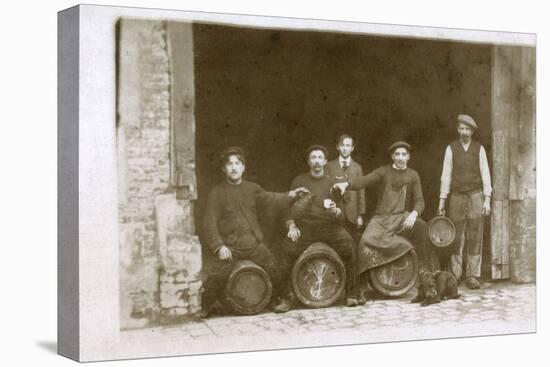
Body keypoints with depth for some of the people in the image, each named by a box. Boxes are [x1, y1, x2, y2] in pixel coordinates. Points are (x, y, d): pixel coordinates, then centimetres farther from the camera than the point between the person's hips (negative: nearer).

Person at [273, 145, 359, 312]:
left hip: (329, 225, 0)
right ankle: (288, 297, -13)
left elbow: (341, 214, 8)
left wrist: (336, 210, -15)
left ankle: (350, 294, -11)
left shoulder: (332, 183, 11)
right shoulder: (299, 181, 11)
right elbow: (290, 206, 8)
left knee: (348, 246, -26)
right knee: (287, 249, -27)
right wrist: (291, 225, -9)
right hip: (304, 226, 0)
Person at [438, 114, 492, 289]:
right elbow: (446, 175, 1)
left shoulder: (479, 148, 3)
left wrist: (487, 200, -6)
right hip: (457, 197, 0)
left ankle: (472, 277, 2)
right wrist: (442, 201, -2)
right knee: (456, 238, -1)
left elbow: (485, 174, 2)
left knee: (475, 238, -1)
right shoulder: (451, 148, 2)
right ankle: (453, 276, 4)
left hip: (475, 196, 1)